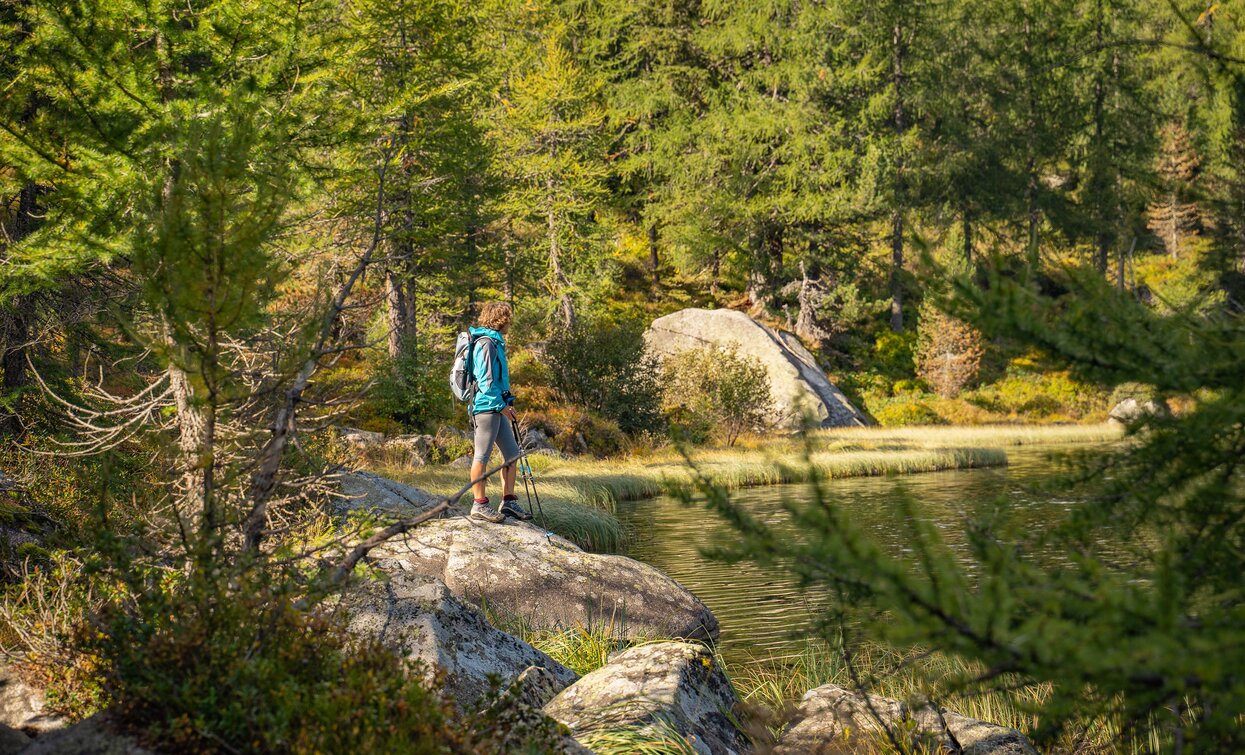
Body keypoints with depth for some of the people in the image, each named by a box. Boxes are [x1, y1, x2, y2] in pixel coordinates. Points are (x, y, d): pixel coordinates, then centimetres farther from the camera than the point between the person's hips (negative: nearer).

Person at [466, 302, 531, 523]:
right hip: (486, 407, -11)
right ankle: (480, 505, -3)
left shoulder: (495, 342, 19)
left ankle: (508, 502, 15)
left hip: (496, 408, 11)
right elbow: (485, 380, -18)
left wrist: (506, 404, 18)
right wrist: (502, 405, -15)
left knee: (511, 453, 11)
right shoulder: (486, 343, -13)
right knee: (482, 456, -6)